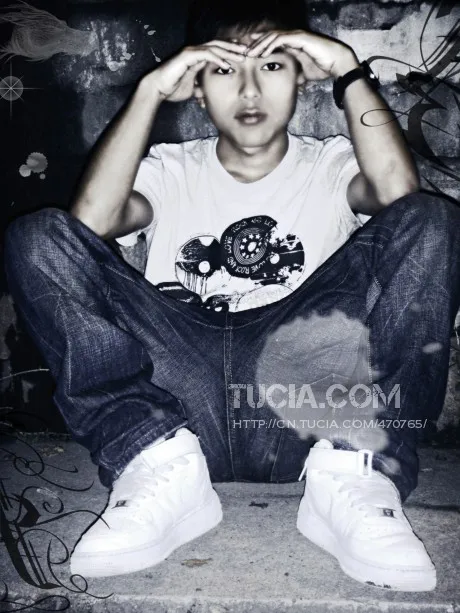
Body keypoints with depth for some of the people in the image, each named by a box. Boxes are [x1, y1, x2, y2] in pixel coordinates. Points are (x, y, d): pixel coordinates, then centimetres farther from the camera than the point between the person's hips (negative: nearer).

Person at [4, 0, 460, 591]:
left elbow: (399, 192, -5)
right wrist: (150, 89, 1)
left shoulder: (331, 165, 20)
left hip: (305, 395, 0)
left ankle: (350, 474, -26)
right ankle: (162, 465, -22)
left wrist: (349, 70, -1)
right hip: (176, 394, 1)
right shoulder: (171, 170, 22)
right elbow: (92, 220, -2)